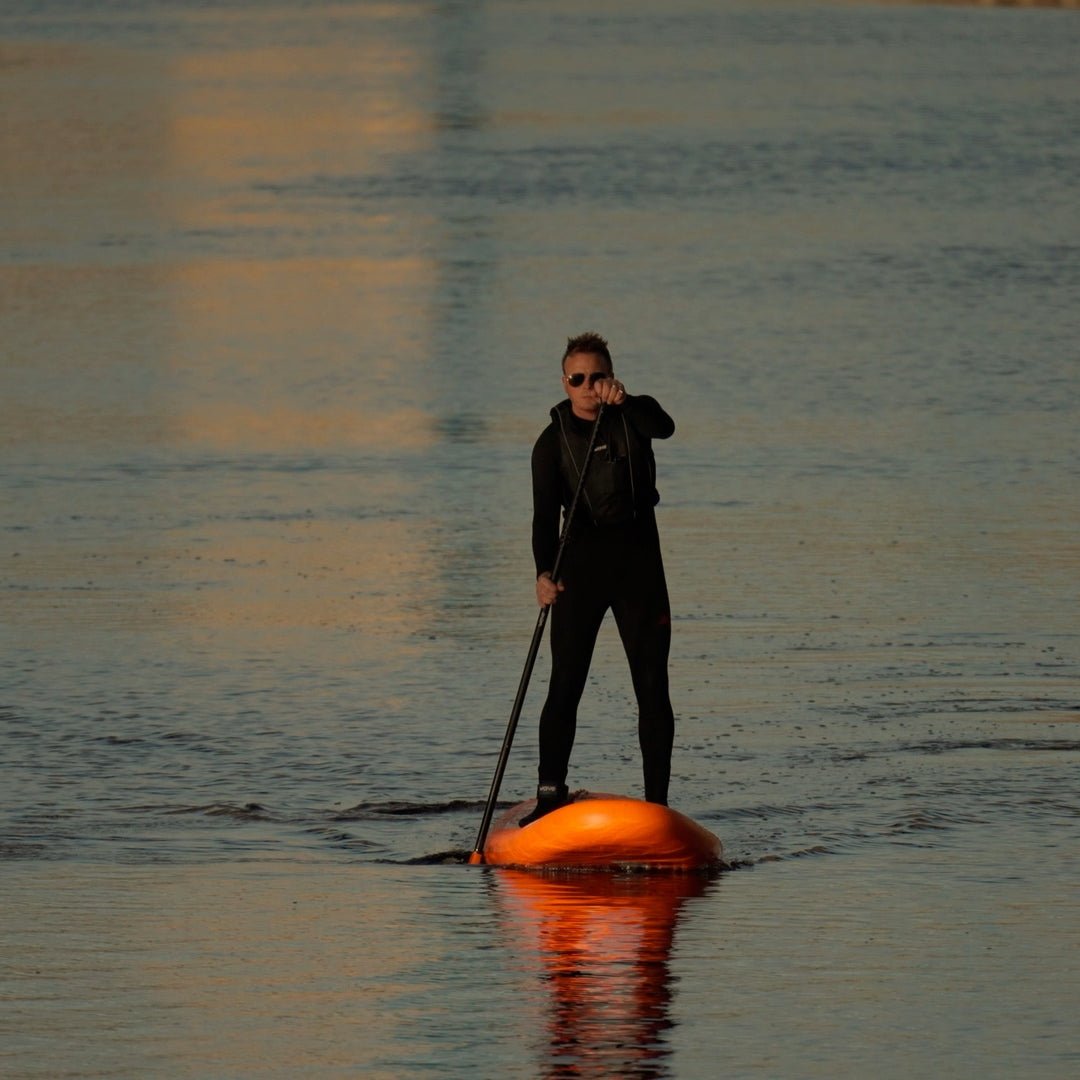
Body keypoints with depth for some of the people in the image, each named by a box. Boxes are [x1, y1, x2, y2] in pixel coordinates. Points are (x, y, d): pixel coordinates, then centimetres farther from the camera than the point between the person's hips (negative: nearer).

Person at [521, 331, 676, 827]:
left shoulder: (633, 415, 2)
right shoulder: (553, 441, -2)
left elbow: (663, 428, -22)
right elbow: (545, 513, -13)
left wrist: (625, 402, -41)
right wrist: (544, 573, -29)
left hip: (638, 561, 1)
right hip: (581, 561, -1)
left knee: (652, 687, 0)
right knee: (565, 684, -7)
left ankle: (657, 802, 3)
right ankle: (551, 794, -5)